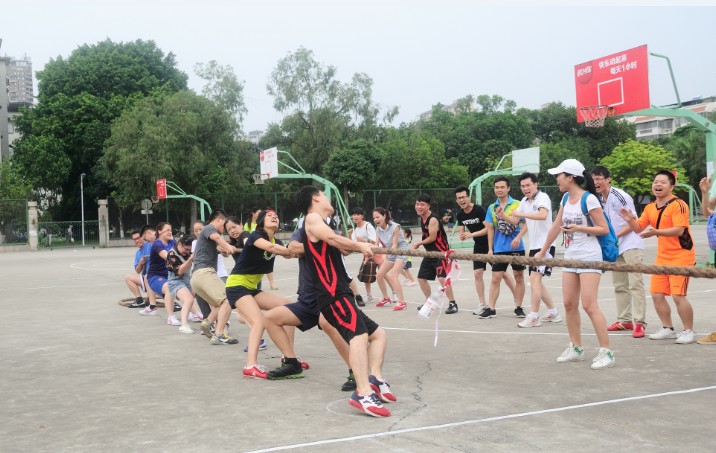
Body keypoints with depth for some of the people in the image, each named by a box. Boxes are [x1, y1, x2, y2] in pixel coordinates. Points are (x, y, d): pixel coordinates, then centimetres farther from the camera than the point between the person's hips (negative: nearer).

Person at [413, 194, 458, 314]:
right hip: (430, 253, 10)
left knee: (442, 278, -21)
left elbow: (432, 238, -19)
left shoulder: (433, 219, -19)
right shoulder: (422, 218, 7)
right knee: (421, 278, 13)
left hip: (441, 252, -10)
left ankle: (453, 304, -11)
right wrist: (419, 244, 5)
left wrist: (418, 243, -6)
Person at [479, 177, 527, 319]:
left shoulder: (517, 204, -2)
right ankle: (491, 309, 4)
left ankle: (518, 307, 16)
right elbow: (490, 229, 9)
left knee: (519, 277, 5)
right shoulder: (491, 208, 7)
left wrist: (518, 237, -19)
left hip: (516, 247, -2)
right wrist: (490, 249, 4)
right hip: (499, 249, 2)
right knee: (495, 279, 1)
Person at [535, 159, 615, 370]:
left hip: (589, 256, -8)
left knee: (589, 304, -12)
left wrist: (579, 228, -22)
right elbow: (556, 226, 18)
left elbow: (604, 228, -12)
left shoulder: (589, 199, -13)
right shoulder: (566, 198, 10)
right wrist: (543, 251, 22)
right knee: (569, 304, 7)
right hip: (570, 257, 8)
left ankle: (606, 352, -6)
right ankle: (576, 348, 19)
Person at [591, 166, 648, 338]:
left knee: (635, 283, -11)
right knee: (619, 285, 12)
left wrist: (615, 235, -19)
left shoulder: (620, 196, -15)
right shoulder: (601, 200, 8)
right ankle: (624, 320, 20)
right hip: (615, 247, 9)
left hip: (631, 244, -8)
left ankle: (639, 322, -12)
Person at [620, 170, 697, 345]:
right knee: (657, 294, 8)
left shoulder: (678, 205, -15)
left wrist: (656, 232, -35)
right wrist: (631, 220, -10)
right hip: (662, 257, 8)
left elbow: (679, 230, -25)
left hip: (681, 256, -8)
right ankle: (667, 329, 23)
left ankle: (689, 332, 5)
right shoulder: (650, 208, 8)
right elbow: (639, 229, 10)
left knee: (678, 295, -11)